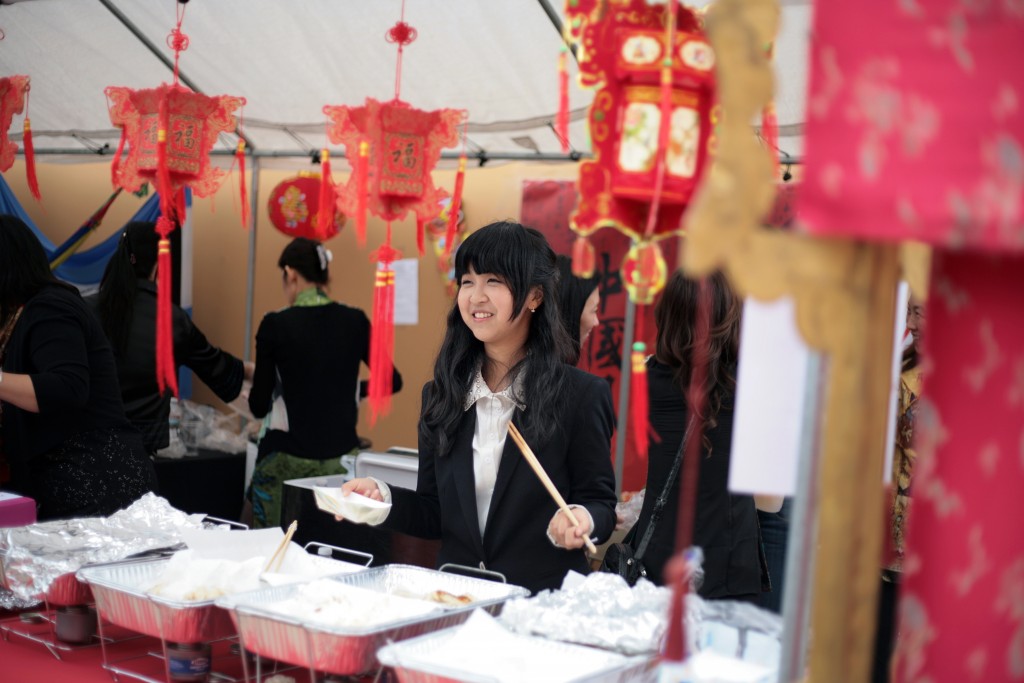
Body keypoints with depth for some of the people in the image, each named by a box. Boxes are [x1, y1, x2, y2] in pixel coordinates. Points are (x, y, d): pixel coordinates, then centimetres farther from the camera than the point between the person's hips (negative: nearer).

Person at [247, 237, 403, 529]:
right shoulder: (355, 321, -1)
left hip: (288, 460, -3)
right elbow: (392, 381, 9)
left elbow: (259, 406, -6)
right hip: (342, 458, 3)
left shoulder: (275, 324, -9)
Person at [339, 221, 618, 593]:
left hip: (543, 601, -1)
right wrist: (383, 496, -6)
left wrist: (582, 519, -21)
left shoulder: (582, 395, -3)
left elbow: (600, 501, 0)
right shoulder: (441, 394, 10)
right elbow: (434, 513, 12)